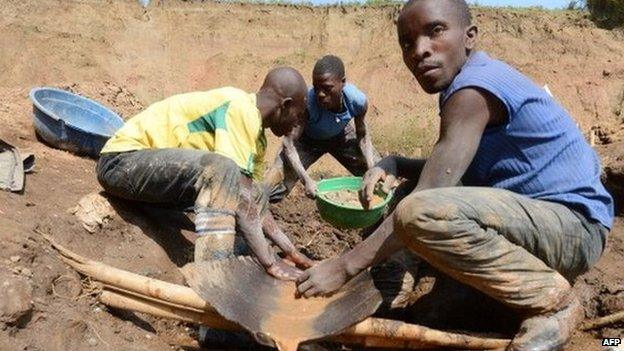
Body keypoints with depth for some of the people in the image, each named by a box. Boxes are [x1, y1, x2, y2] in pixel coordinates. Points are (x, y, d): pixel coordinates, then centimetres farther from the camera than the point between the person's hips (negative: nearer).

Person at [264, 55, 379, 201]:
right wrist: (306, 179, -45)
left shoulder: (358, 100, -31)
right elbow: (289, 142, -33)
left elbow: (363, 135, -10)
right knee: (267, 190, -17)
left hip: (341, 136, 3)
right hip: (307, 140, -3)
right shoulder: (307, 102, -40)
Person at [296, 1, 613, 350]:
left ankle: (551, 300, -12)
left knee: (419, 213, -34)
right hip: (532, 213, 10)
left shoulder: (474, 88, -20)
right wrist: (393, 164, -1)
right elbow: (443, 174, 18)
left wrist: (344, 267, -22)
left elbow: (425, 203, -26)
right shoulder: (474, 81, 10)